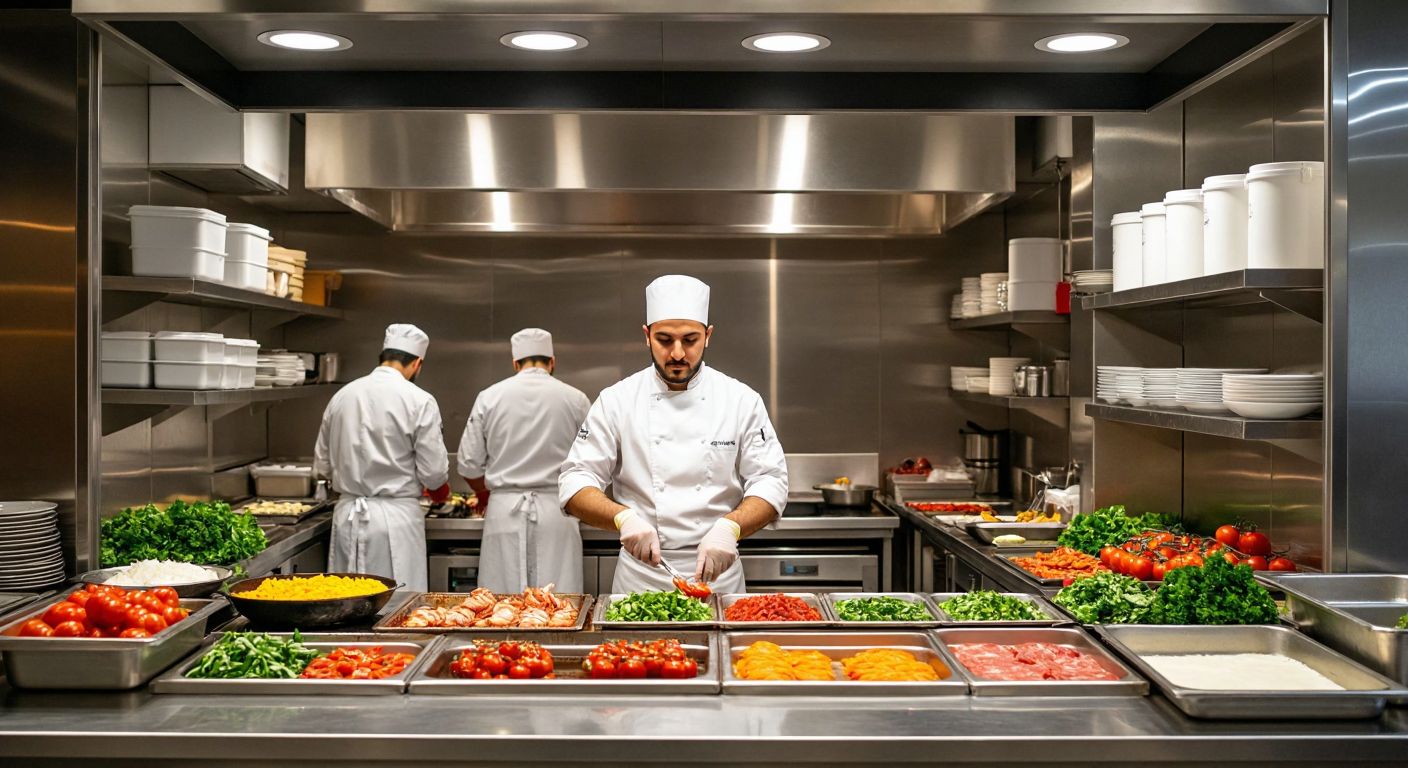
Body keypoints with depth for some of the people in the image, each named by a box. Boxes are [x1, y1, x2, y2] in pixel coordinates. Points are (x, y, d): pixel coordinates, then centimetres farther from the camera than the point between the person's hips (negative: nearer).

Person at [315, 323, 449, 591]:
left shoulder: (342, 396, 5)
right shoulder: (418, 401, -10)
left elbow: (322, 466, 12)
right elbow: (433, 472, -9)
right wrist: (441, 491, 12)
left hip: (347, 515, 5)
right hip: (396, 516, -5)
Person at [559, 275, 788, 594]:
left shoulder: (741, 400, -3)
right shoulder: (616, 401, -3)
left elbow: (770, 483, -5)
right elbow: (576, 482, -5)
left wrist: (729, 527, -25)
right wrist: (623, 517, -25)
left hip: (717, 574, 0)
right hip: (640, 575, 0)